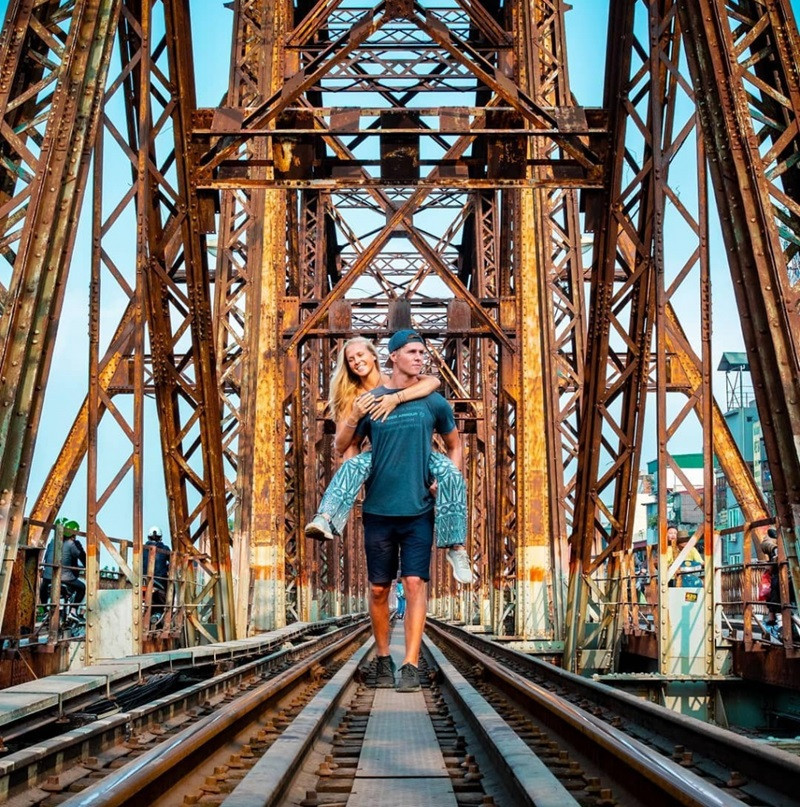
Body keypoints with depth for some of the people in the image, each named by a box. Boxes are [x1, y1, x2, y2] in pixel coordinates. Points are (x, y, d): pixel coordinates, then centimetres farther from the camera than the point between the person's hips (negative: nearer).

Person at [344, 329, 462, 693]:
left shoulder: (434, 403, 4)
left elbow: (454, 445, 18)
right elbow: (348, 448, 14)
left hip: (419, 510, 0)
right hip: (378, 510, 1)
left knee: (415, 583, -9)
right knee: (379, 589, 7)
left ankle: (411, 665, -7)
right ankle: (383, 658, 24)